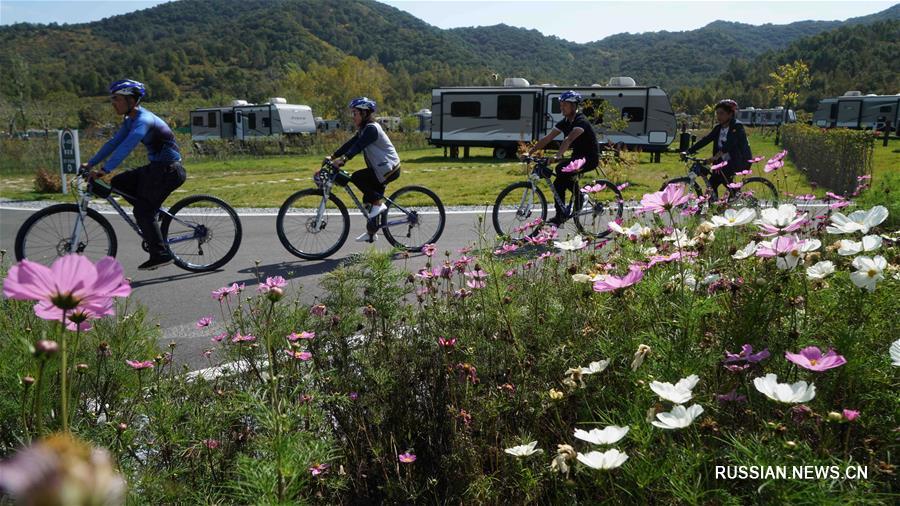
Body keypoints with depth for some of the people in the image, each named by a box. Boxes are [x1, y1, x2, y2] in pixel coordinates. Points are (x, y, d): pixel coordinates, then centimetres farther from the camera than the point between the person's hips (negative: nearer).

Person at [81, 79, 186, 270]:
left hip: (168, 170, -9)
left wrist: (104, 170, -35)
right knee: (118, 183, 5)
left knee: (143, 211, -8)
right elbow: (113, 143, 12)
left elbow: (126, 147, -30)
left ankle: (161, 255, -1)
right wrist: (90, 164, 6)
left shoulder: (143, 120, -19)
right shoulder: (131, 120, 11)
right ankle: (152, 212, 12)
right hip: (156, 168, 9)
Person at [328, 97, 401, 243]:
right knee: (370, 199, 11)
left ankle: (378, 203, -10)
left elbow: (358, 146, -30)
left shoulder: (372, 128, -17)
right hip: (381, 168, 10)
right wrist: (332, 156, -1)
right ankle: (371, 233, 20)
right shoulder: (364, 129, 13)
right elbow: (350, 143, 8)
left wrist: (343, 159, -40)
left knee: (357, 177, -20)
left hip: (389, 169, -10)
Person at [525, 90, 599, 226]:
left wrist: (557, 156, -51)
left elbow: (569, 139, -38)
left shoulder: (581, 121, -20)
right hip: (577, 156, 9)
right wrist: (530, 152, -6)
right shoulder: (565, 122, 5)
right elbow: (547, 138, 2)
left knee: (561, 169, -28)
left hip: (590, 159, -9)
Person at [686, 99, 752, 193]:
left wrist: (716, 157, -47)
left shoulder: (737, 127, -16)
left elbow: (729, 144, -32)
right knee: (712, 183, -2)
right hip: (726, 162, 7)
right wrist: (688, 151, -14)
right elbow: (705, 140, -2)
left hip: (741, 161, -7)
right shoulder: (718, 128, 5)